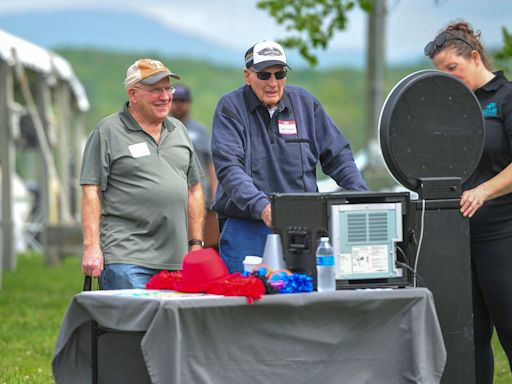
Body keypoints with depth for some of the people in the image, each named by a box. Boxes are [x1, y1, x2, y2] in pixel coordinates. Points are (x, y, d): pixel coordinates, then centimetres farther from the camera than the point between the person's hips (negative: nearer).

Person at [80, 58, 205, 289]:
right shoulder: (108, 132, 0)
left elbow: (194, 190, 22)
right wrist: (91, 247, -13)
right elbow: (91, 192, -5)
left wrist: (196, 244, 16)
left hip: (175, 260, 6)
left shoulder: (178, 130, 18)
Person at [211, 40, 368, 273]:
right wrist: (261, 206, -29)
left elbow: (338, 157, 15)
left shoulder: (305, 103, 11)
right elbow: (228, 167, -14)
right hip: (246, 228, -3)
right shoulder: (231, 108, -1)